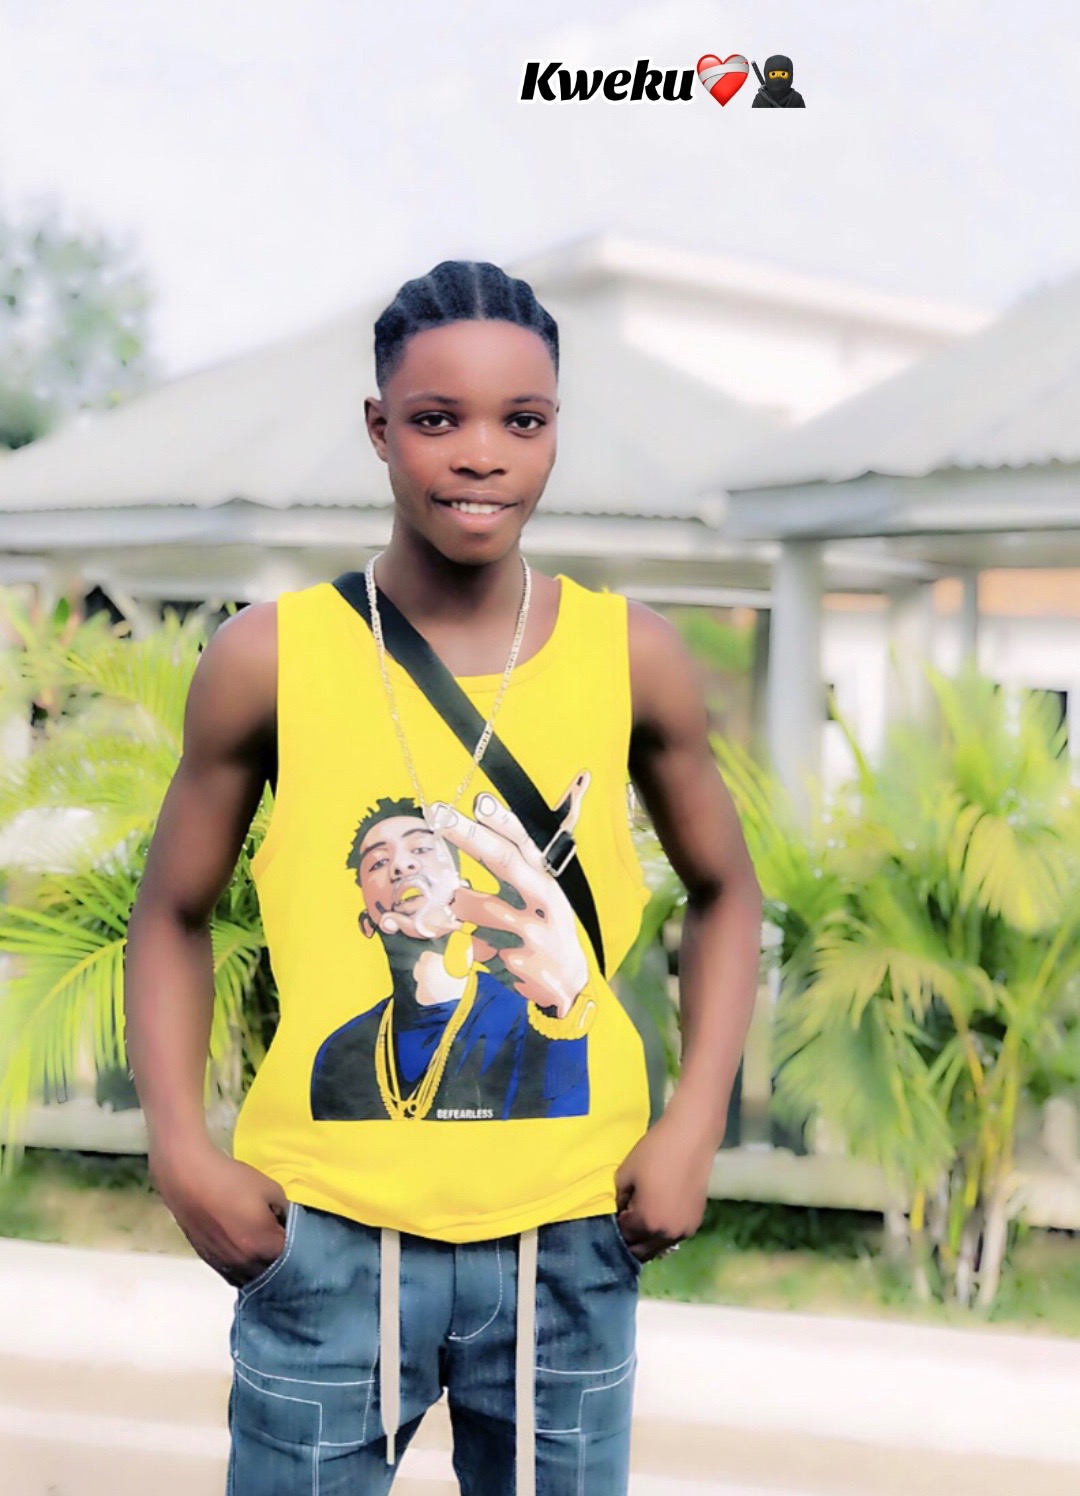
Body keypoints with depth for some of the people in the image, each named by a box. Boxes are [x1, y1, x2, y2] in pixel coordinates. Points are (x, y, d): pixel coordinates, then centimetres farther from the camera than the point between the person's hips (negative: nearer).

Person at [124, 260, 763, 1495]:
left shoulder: (632, 660, -3)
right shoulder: (267, 660, -6)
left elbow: (723, 895, 10)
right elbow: (173, 914, 4)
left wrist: (695, 1124, -1)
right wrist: (181, 1150, -7)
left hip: (569, 1238, 1)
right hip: (327, 1236, -1)